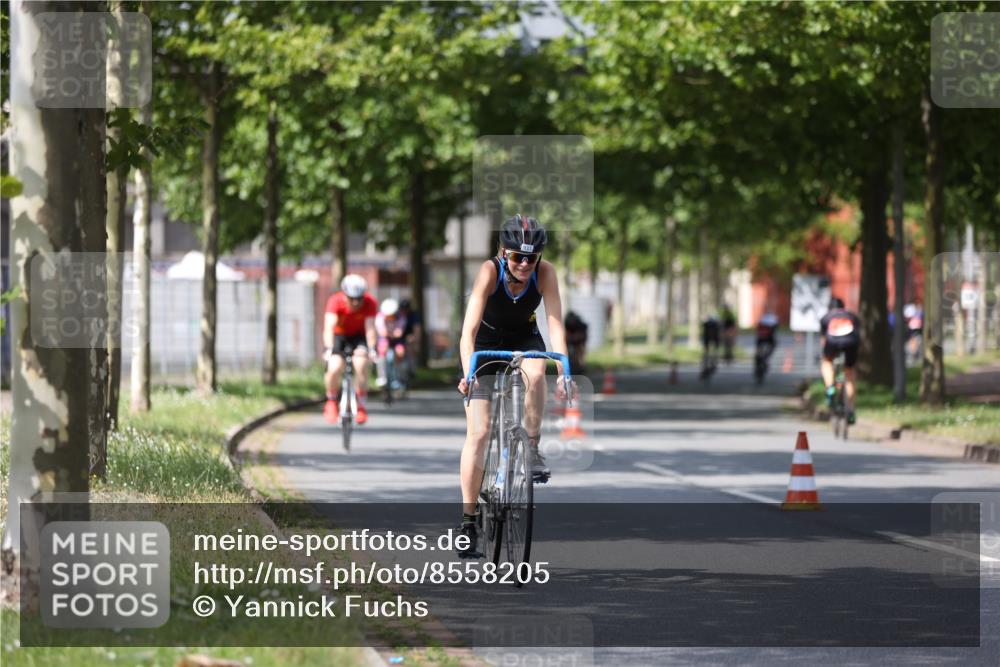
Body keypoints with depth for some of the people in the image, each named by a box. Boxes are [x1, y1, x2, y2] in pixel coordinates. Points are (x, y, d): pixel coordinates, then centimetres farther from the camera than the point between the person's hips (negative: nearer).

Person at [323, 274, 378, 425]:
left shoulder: (370, 303, -25)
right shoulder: (335, 301, -29)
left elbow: (370, 328, -31)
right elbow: (329, 327, -38)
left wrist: (371, 348, -45)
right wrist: (329, 349, -51)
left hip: (359, 335, 1)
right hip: (339, 335, -1)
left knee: (361, 364, -27)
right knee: (334, 368, -24)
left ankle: (361, 405, -11)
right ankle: (332, 403, 2)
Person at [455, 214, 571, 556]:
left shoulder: (545, 273, -24)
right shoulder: (489, 271, -30)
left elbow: (555, 324, -29)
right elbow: (469, 327, -36)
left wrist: (563, 371, -42)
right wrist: (467, 372, -50)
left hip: (524, 339, 1)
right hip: (486, 342, -1)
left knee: (535, 373, -36)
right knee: (478, 433, -10)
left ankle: (532, 449, -16)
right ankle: (469, 520, -4)